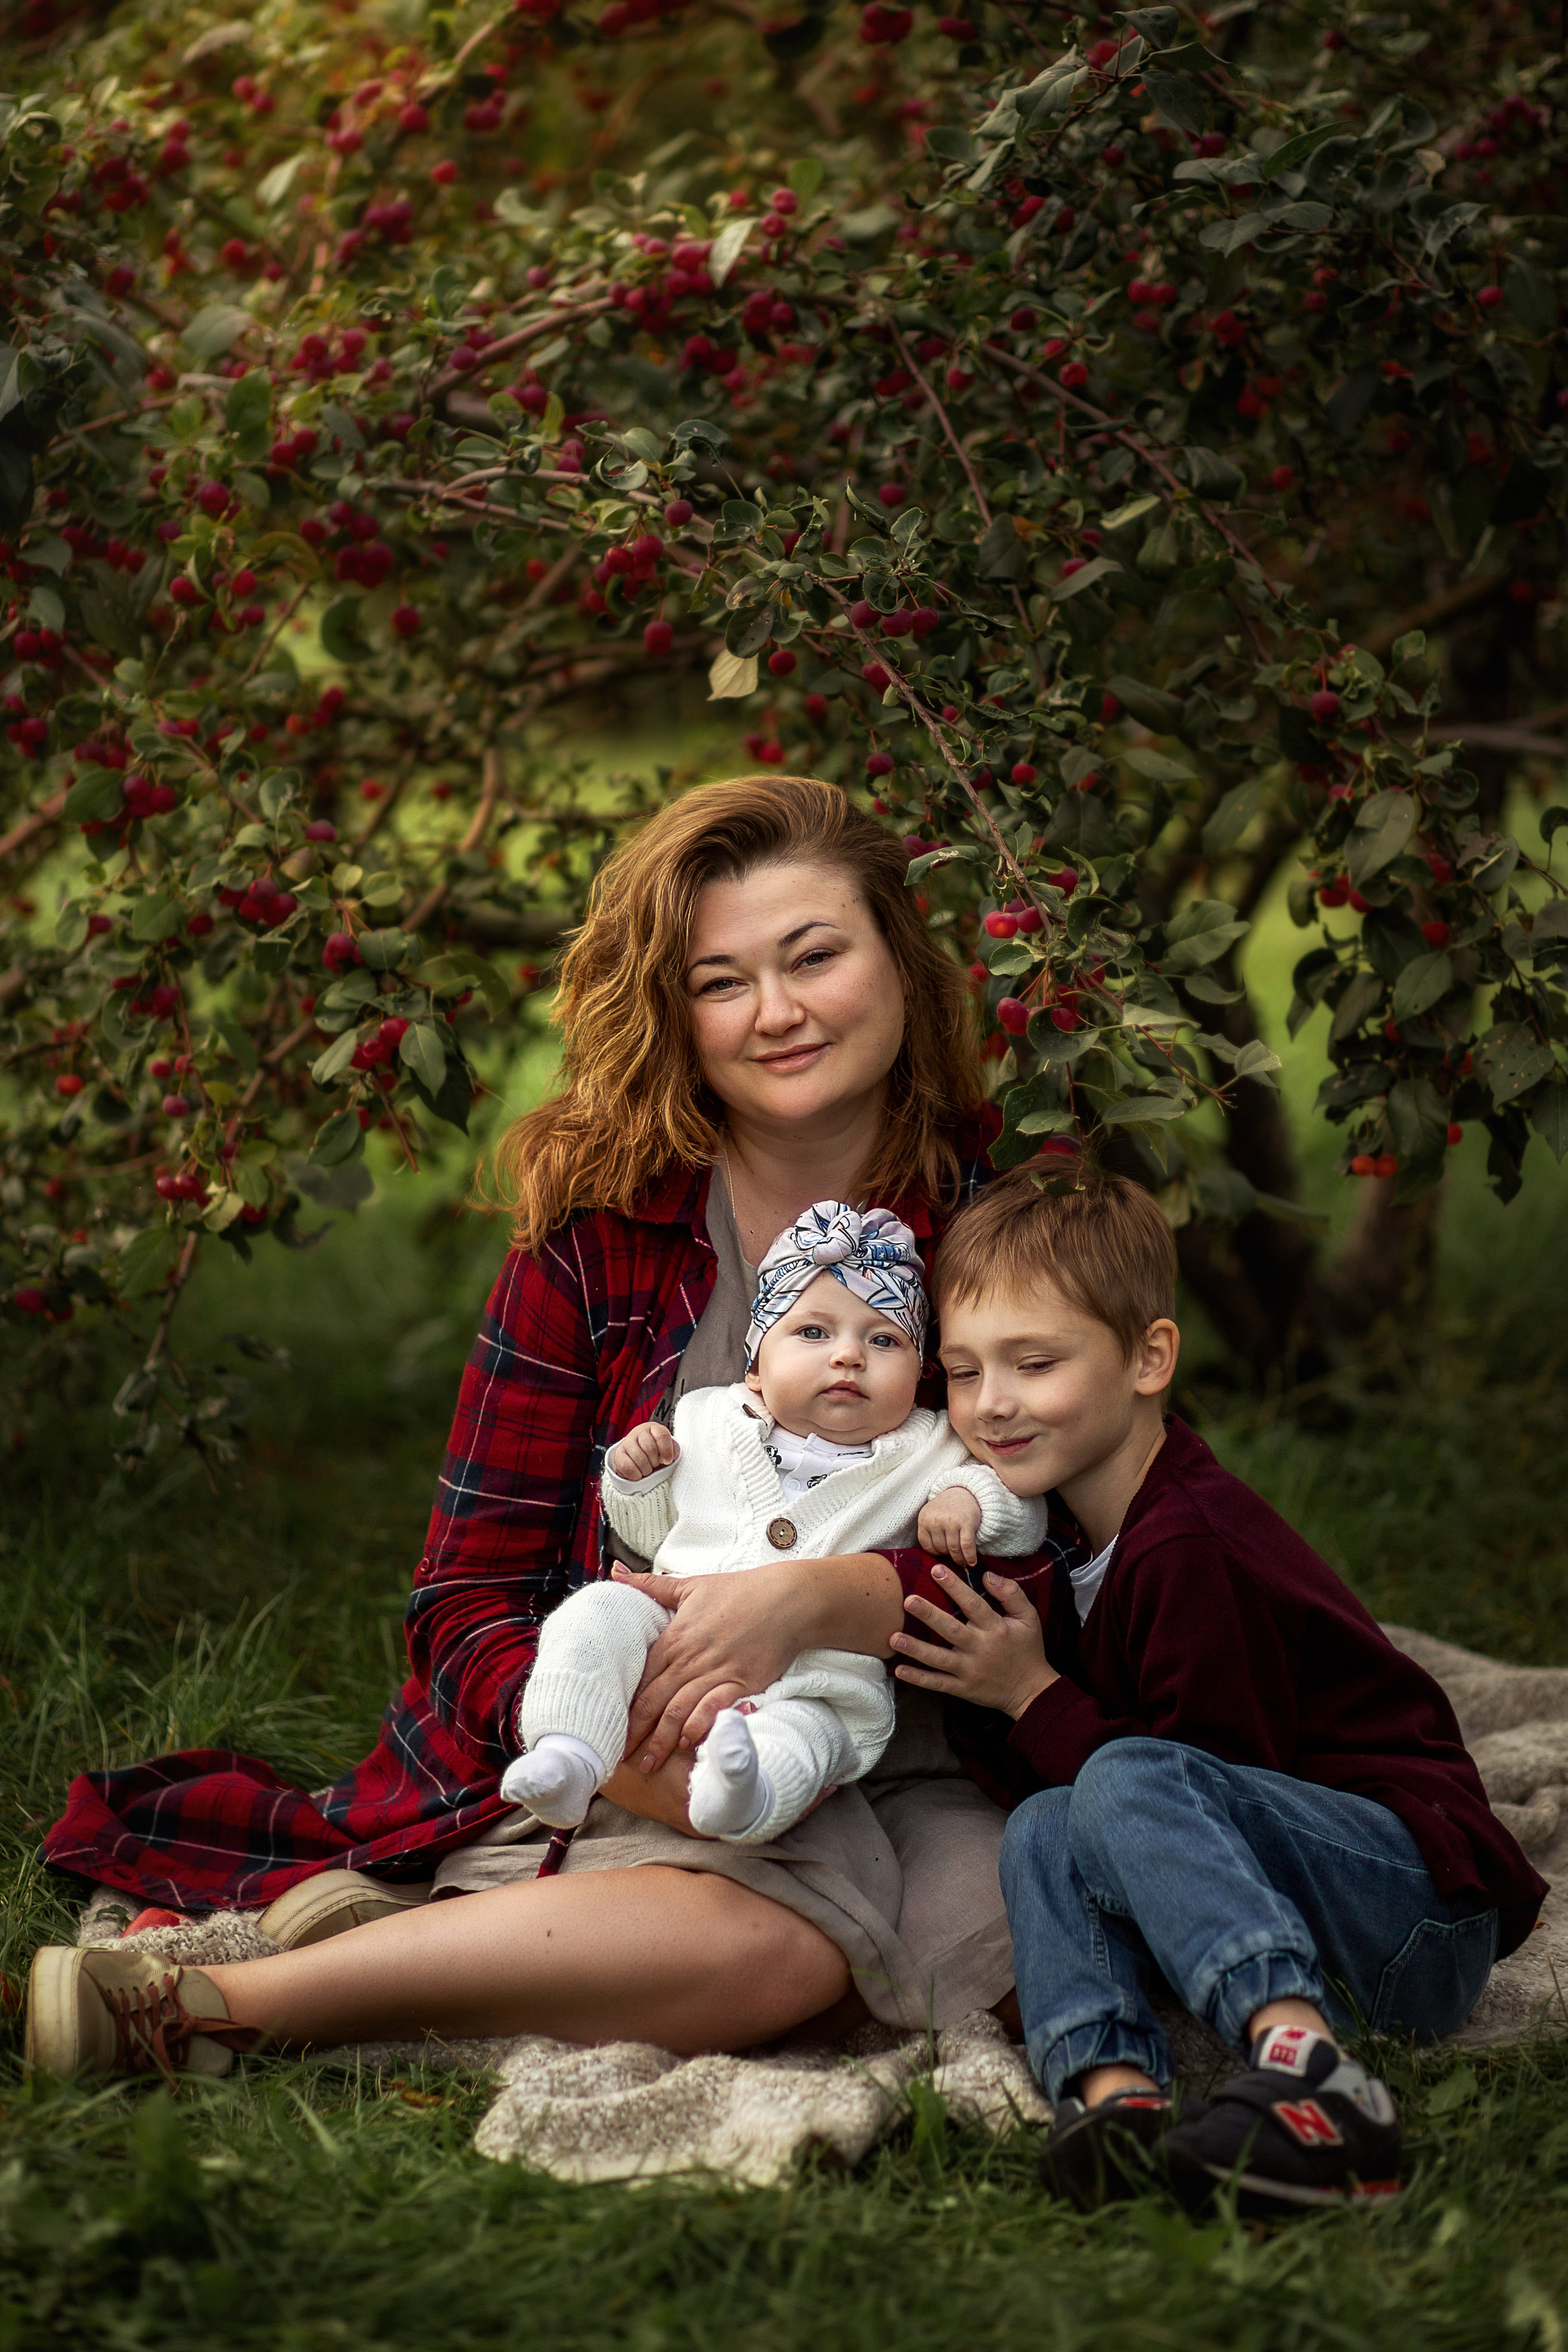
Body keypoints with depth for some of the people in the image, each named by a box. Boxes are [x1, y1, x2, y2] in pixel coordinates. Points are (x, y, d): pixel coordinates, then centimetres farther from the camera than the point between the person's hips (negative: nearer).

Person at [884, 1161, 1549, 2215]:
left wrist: (1034, 1698, -11)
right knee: (1042, 1832, -12)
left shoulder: (1189, 1549, -17)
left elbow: (1196, 1781, -19)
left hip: (1431, 1909, -9)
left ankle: (1311, 2074, -49)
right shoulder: (1061, 1544, 12)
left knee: (1127, 1787, -30)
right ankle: (1115, 2090, -34)